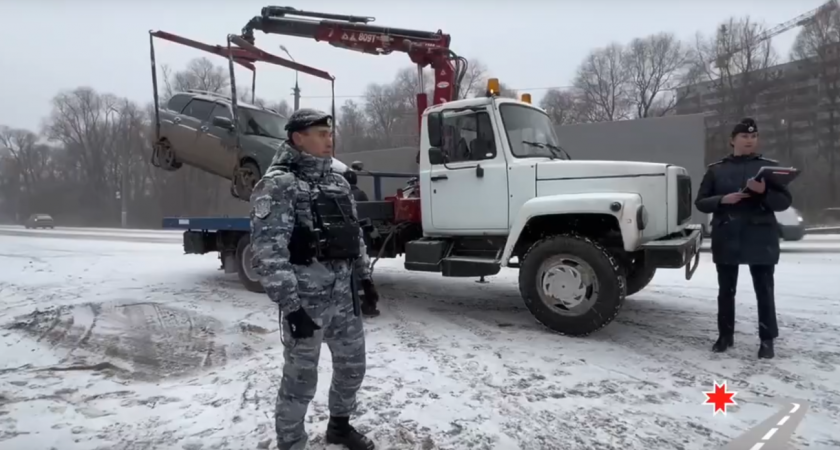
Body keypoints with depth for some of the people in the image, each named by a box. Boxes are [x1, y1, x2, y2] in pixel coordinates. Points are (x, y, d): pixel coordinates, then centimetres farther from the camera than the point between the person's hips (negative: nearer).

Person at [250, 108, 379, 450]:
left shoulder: (338, 182, 11)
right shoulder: (278, 184, -13)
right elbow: (268, 251, -20)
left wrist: (365, 277, 16)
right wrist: (291, 306, -22)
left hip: (343, 296, 8)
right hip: (306, 300, -7)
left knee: (352, 364, 19)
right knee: (301, 380, 5)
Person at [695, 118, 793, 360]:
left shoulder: (769, 166, 6)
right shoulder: (716, 169, 7)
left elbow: (785, 201, 2)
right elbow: (701, 202, 5)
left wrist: (765, 192, -18)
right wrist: (723, 199, -14)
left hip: (761, 239, -1)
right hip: (726, 239, 1)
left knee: (764, 291, 2)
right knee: (726, 291, 9)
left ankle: (767, 340, 13)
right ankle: (725, 335, 21)